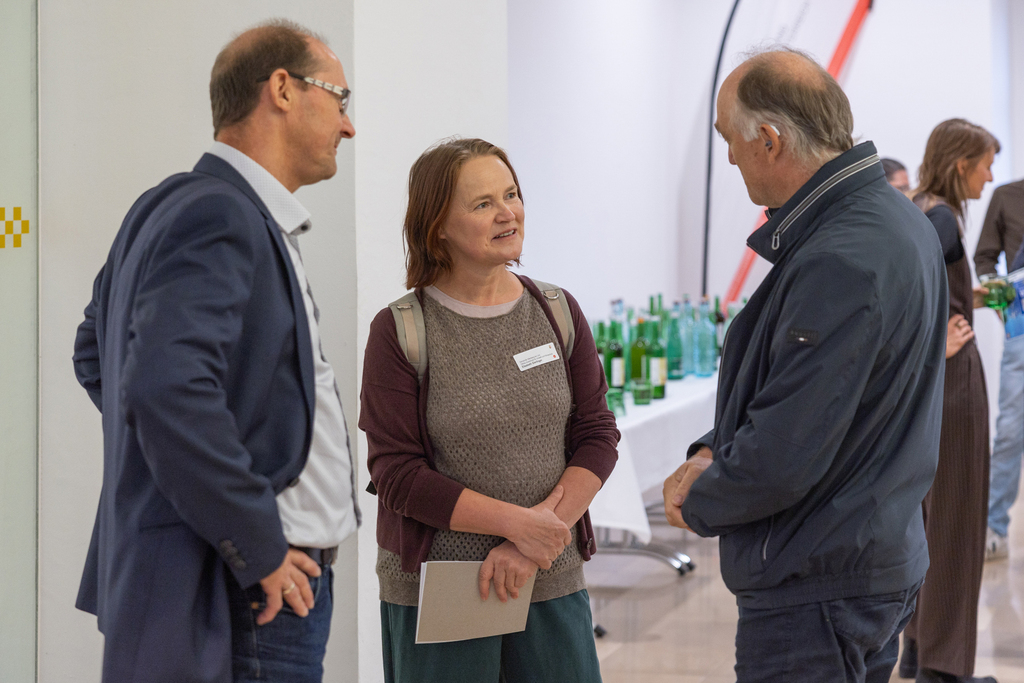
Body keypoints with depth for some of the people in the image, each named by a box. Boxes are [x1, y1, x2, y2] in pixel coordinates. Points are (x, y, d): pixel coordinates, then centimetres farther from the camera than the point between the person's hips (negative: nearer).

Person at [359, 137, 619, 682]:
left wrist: (535, 545, -11)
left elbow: (598, 436, 2)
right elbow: (397, 473, -10)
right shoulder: (400, 332, -6)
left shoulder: (558, 312, 5)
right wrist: (518, 522, -17)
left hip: (553, 584, 3)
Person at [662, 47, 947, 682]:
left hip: (818, 594, -10)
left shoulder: (841, 262, -25)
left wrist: (697, 504, -7)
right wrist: (712, 452, 4)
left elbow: (782, 459, -25)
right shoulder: (891, 219, 8)